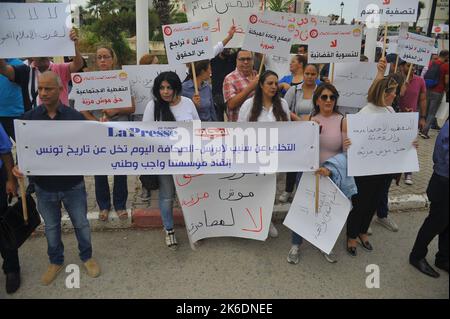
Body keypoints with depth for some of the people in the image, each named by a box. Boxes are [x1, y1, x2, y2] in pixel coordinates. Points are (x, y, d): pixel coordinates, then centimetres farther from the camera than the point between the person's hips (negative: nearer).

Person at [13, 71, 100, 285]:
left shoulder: (75, 117, -11)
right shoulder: (29, 118, -6)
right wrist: (18, 166, -16)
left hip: (73, 185, -2)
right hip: (44, 186, 2)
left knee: (81, 223, 15)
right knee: (51, 227, 20)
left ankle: (87, 257, 39)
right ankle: (56, 261, 43)